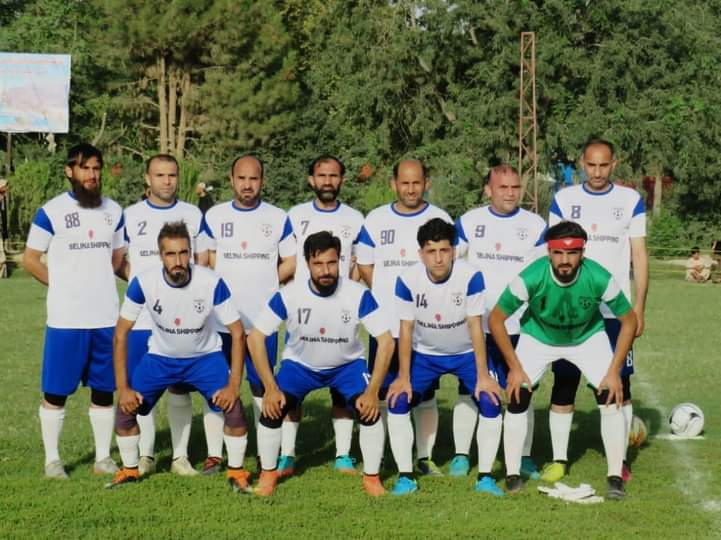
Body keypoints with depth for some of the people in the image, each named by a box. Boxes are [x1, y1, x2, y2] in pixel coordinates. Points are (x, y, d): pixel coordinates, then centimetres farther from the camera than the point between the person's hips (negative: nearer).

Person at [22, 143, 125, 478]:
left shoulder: (114, 211, 9)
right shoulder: (51, 212, -5)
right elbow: (29, 259, 0)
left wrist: (95, 283, 8)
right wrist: (65, 286, 1)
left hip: (107, 317, 4)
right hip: (65, 319, -4)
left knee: (104, 390, 8)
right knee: (55, 391, 1)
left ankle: (103, 458, 18)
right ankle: (52, 459, 12)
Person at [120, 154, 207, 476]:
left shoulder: (193, 215, 7)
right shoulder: (130, 216, 5)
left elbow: (202, 260, 11)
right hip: (141, 316, 0)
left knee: (180, 388, 2)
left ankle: (180, 456, 8)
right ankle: (145, 455, 10)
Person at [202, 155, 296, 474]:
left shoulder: (278, 219, 4)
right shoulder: (214, 216, 6)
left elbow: (291, 263, 7)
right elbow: (206, 257, 13)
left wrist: (264, 284, -1)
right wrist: (223, 286, -1)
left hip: (262, 318, -1)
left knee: (262, 386, 5)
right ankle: (214, 454, 5)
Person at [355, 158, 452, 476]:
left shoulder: (441, 221, 2)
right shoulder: (375, 221, 6)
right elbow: (365, 267, 12)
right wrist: (389, 298, 7)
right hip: (385, 325, 1)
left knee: (425, 395, 4)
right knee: (380, 393, 3)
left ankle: (425, 457, 12)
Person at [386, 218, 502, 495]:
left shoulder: (471, 277, -27)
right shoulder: (407, 280, -22)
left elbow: (475, 326, -20)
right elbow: (406, 329, -14)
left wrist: (483, 375, -20)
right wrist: (403, 377, -15)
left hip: (466, 353, -1)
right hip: (425, 354, 1)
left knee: (491, 402, -17)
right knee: (397, 400, -14)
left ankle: (485, 477, -3)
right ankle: (406, 477, -2)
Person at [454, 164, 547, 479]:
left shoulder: (535, 226, 3)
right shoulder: (468, 223, 3)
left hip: (519, 324, 0)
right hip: (475, 323, 0)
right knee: (469, 390, 3)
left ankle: (524, 457, 13)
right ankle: (461, 455, 12)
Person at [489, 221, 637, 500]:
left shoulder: (600, 278, -32)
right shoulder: (531, 278, -34)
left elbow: (629, 321, -15)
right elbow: (496, 319, -19)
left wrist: (614, 371, -18)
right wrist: (515, 367, -17)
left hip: (588, 337, 0)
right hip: (538, 336, 0)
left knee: (611, 397, -14)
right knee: (517, 397, -13)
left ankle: (615, 477, -2)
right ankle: (512, 474, 2)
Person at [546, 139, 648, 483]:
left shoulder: (630, 201, 3)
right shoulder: (563, 200, 4)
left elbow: (639, 256, 4)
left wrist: (639, 308, -1)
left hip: (615, 310, 0)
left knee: (619, 386, 1)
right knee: (564, 383, 2)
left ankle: (621, 460, 11)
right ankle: (559, 460, 9)